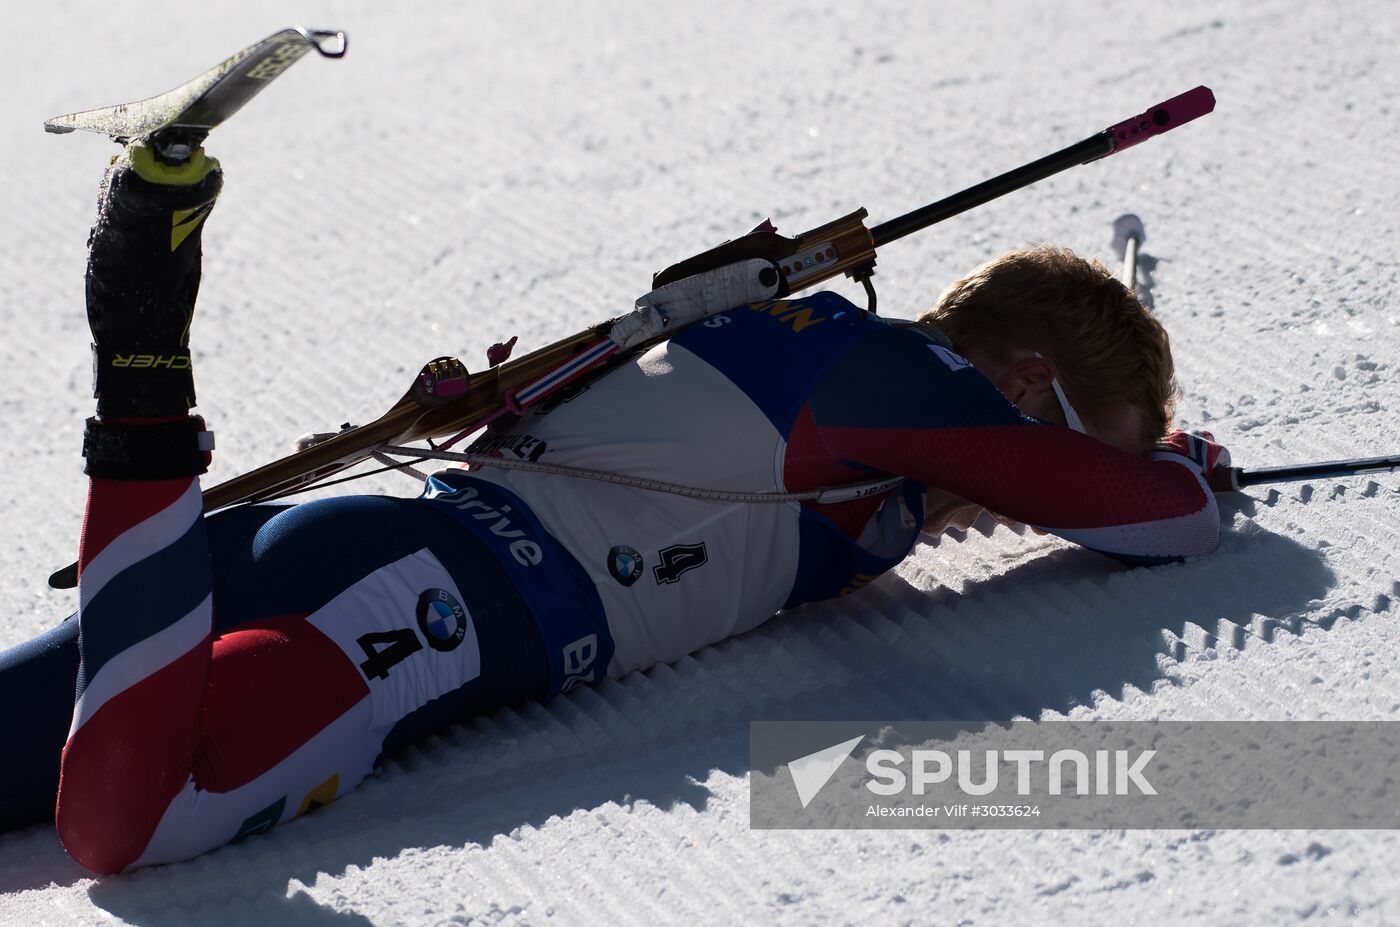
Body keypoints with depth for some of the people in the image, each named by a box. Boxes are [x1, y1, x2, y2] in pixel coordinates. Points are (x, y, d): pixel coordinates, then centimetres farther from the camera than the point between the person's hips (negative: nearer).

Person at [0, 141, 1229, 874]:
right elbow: (1171, 519, 7)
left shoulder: (799, 331, 28)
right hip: (444, 593, -9)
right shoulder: (908, 377, 5)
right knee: (121, 817, -31)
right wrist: (1188, 466, 30)